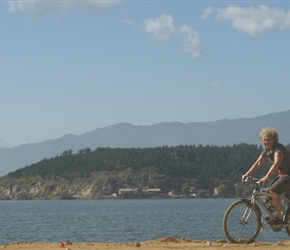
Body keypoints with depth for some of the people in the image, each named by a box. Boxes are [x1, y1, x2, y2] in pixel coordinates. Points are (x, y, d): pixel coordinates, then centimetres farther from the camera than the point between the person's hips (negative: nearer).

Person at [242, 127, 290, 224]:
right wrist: (246, 174, -3)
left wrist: (266, 177, -47)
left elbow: (277, 163, -36)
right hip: (282, 175, 9)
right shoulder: (266, 149, 5)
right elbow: (258, 163, 9)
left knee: (273, 190, -25)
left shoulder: (279, 148, -22)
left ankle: (279, 218, -19)